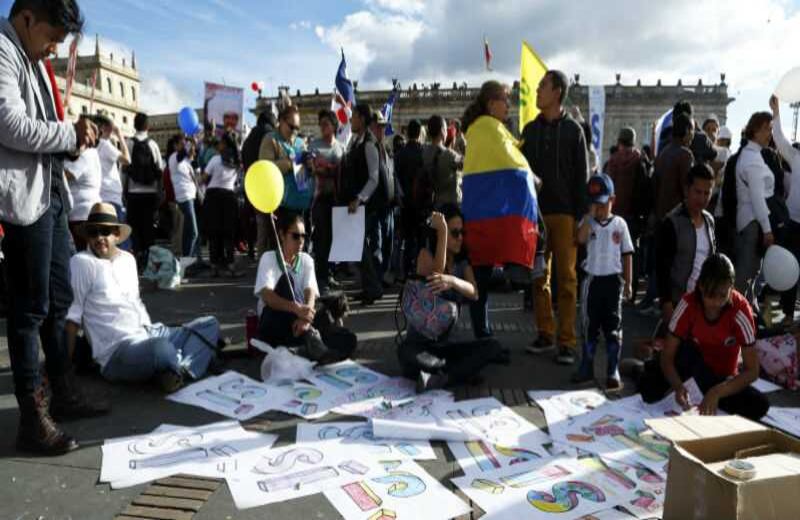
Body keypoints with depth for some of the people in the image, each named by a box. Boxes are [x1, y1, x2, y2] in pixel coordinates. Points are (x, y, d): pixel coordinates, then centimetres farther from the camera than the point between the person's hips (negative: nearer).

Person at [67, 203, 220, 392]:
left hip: (149, 334, 8)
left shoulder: (128, 259, 16)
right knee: (162, 349, -39)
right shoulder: (81, 262, -7)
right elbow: (72, 315, -7)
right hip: (118, 351, -8)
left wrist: (151, 330, 14)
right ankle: (184, 365, -5)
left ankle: (183, 369, -22)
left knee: (209, 324, 2)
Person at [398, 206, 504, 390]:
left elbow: (474, 293, -13)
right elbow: (437, 273, -26)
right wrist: (442, 233, -27)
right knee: (406, 354, -38)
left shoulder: (463, 262, 7)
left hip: (447, 343, 4)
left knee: (493, 346, -21)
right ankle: (461, 371, -19)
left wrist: (452, 280, -35)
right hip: (419, 343, -4)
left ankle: (439, 378, -26)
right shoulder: (426, 254, -4)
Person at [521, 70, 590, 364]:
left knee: (566, 278, -2)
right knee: (539, 277, 6)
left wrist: (581, 218, -8)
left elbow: (582, 177, 0)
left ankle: (567, 342, 1)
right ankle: (545, 334, 15)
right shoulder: (530, 129, 13)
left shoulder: (573, 130, 3)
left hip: (564, 213, -4)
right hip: (535, 212, 4)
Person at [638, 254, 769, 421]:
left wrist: (717, 392, -39)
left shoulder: (740, 310, -25)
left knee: (759, 407, -28)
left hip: (723, 378, 2)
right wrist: (678, 386, -41)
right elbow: (667, 355, -21)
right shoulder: (688, 304, -23)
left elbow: (752, 371, -23)